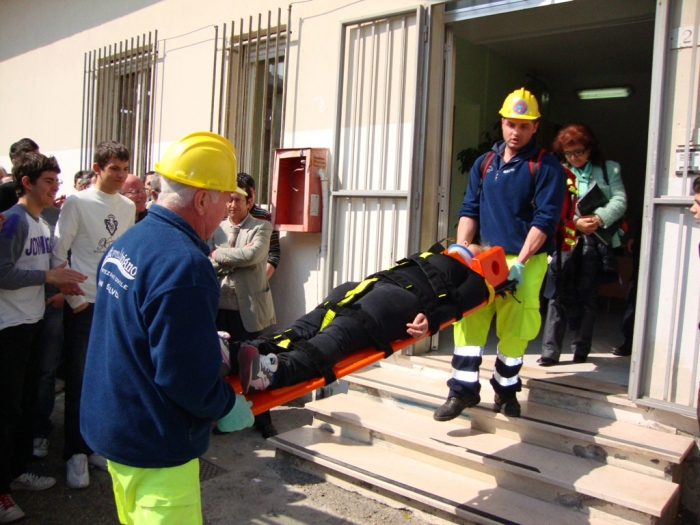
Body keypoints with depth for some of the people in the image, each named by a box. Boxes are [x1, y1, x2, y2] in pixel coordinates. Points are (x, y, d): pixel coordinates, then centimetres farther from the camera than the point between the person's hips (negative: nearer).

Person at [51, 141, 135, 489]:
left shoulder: (128, 207, 9)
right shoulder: (77, 203, -6)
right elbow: (59, 254, -6)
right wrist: (72, 298, -8)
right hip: (85, 304, -4)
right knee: (80, 380, 2)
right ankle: (76, 454, 15)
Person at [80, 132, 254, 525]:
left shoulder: (128, 242, 3)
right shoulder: (184, 264, -27)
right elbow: (188, 375, -26)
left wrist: (208, 340, 13)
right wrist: (228, 407, -9)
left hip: (111, 426, 9)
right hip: (155, 445, -9)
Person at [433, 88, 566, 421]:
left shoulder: (545, 166, -1)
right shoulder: (484, 163, 13)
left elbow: (544, 220, -9)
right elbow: (470, 210, 11)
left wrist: (519, 263, -18)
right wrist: (461, 250, -4)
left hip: (526, 260, -3)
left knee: (514, 324, -3)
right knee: (468, 313, -8)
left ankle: (506, 389, 19)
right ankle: (463, 388, 1)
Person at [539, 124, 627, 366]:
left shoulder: (609, 169, 11)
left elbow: (620, 200, -1)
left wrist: (600, 218, -18)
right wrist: (575, 222, -19)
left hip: (596, 240, 1)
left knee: (587, 296, 6)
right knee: (559, 295, -6)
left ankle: (581, 349, 16)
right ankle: (550, 350, -4)